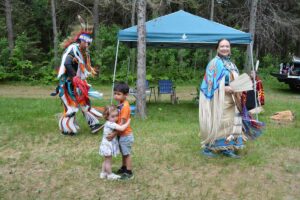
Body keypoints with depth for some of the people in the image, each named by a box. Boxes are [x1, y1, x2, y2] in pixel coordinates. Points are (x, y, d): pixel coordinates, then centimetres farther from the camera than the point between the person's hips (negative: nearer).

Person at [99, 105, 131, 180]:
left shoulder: (108, 123, 3)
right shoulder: (111, 124, -27)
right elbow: (121, 128, -34)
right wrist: (128, 122, -22)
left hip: (107, 145, 10)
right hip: (108, 145, -10)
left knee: (106, 160, 22)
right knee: (108, 161, 6)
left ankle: (103, 173, 33)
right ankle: (110, 175, 20)